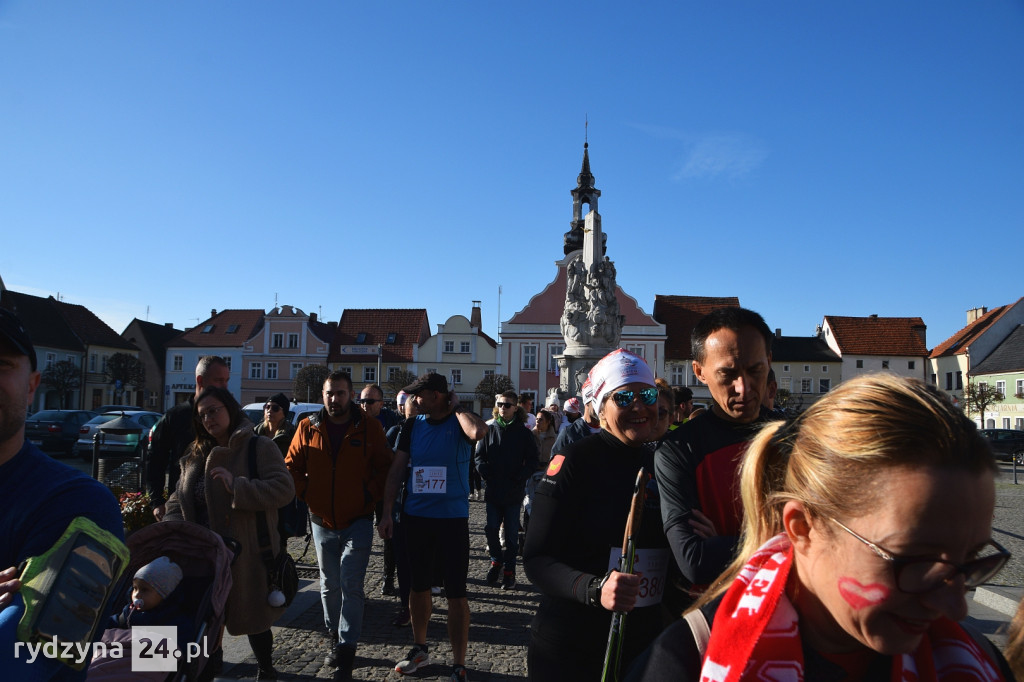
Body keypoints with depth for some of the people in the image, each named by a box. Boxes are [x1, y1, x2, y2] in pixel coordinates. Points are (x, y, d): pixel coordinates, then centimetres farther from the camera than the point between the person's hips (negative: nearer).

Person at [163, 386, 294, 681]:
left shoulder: (259, 447, -9)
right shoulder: (196, 455, 13)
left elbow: (284, 488, -20)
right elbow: (178, 498, 16)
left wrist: (237, 487, -28)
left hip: (246, 553, -6)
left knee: (251, 613, 9)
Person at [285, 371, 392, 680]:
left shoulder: (369, 427, -6)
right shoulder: (308, 428, -1)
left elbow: (385, 467, -1)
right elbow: (292, 466, 7)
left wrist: (370, 495, -10)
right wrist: (306, 495, -3)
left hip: (358, 522, -3)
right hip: (322, 523, 3)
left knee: (351, 585, -5)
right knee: (329, 585, 15)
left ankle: (346, 648, 6)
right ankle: (335, 636, 33)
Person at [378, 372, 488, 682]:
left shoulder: (460, 422, -9)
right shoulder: (412, 426, 4)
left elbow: (478, 431, -34)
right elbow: (397, 470, 5)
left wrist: (457, 407, -17)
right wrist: (387, 513, 1)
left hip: (452, 519, -4)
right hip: (415, 517, 5)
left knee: (456, 594, 1)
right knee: (418, 586, 18)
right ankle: (420, 648, 37)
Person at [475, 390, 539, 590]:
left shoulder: (524, 433, 0)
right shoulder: (490, 430, 6)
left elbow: (532, 462, 0)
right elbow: (479, 456, 7)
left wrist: (518, 478, -13)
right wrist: (487, 475, -8)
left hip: (514, 492, -2)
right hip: (493, 491, 2)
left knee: (511, 533, 3)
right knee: (491, 529, 3)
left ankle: (509, 571, 14)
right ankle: (497, 561, 26)